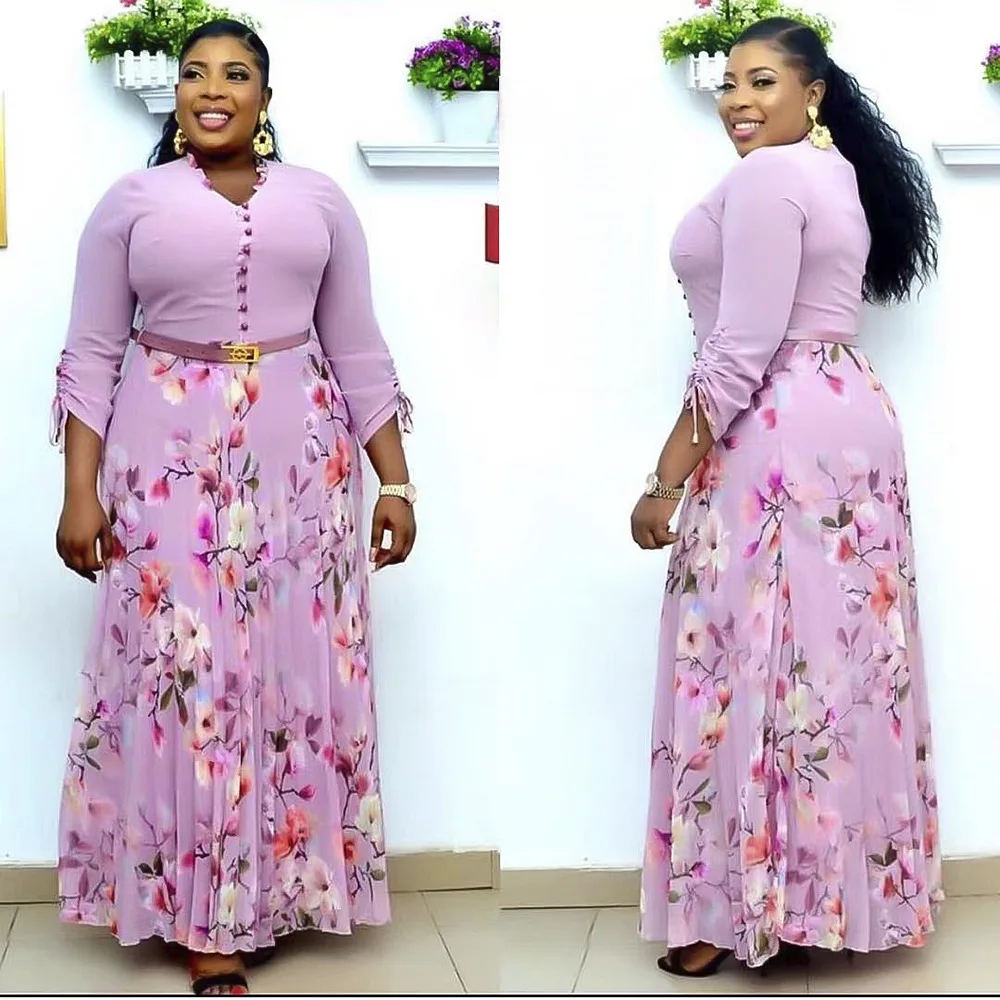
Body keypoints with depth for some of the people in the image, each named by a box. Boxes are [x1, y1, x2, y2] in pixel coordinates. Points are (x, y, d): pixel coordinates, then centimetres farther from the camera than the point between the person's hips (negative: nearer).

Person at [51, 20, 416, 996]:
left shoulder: (319, 199, 8)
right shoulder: (130, 201, 3)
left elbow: (358, 354, 9)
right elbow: (92, 357, 2)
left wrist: (396, 482, 4)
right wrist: (80, 491, -5)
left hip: (299, 458, 2)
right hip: (170, 460, -1)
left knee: (296, 670, 5)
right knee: (186, 676, 1)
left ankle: (281, 882, 21)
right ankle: (206, 912, 11)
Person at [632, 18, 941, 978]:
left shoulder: (765, 177, -13)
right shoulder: (836, 173, 17)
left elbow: (741, 351, -19)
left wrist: (667, 479, -17)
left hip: (778, 440, -10)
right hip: (850, 421, 10)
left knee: (758, 667, -4)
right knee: (835, 663, 13)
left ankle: (734, 908, 5)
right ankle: (848, 886, 22)